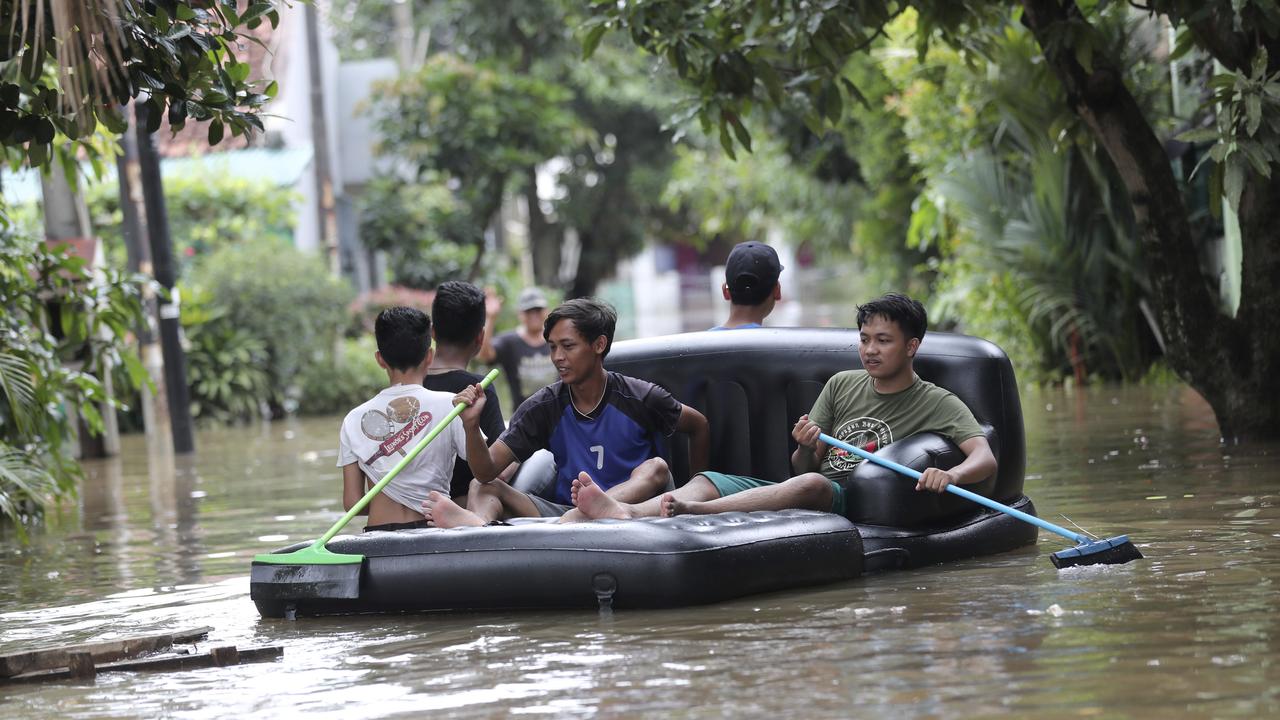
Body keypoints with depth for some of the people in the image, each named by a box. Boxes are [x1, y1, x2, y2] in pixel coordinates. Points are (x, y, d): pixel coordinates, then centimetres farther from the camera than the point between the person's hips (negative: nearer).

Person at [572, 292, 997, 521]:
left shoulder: (938, 405, 4)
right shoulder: (841, 385, 20)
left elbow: (985, 459, -11)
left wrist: (950, 475, -35)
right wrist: (806, 448, -7)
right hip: (804, 490, 6)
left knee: (811, 485, -39)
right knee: (710, 480, -17)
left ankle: (692, 510, -60)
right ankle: (627, 514, -47)